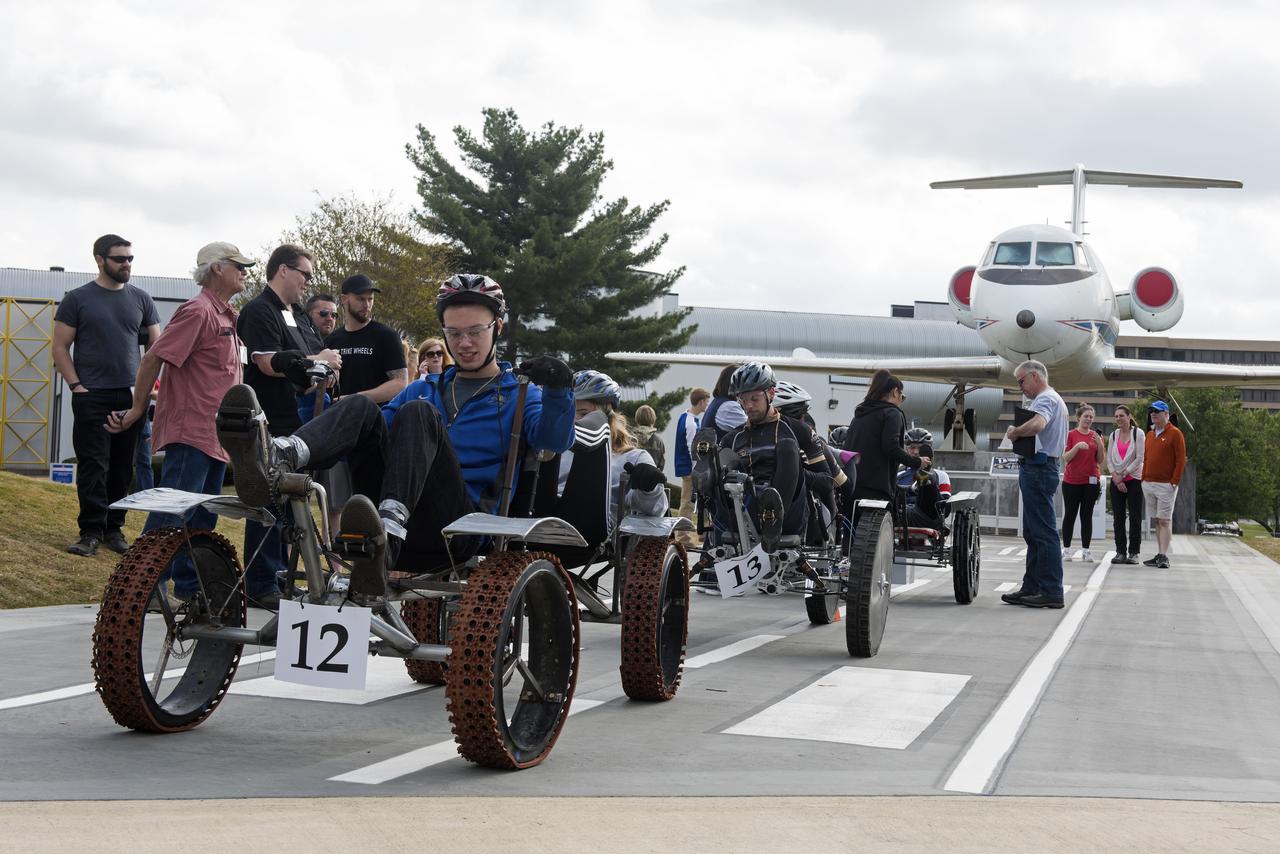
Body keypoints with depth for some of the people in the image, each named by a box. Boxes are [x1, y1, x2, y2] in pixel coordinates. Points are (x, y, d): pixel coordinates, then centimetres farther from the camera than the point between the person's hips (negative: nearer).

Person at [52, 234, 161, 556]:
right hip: (92, 397, -3)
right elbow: (60, 348, 2)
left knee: (123, 467, 5)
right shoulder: (78, 299, 2)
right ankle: (91, 531, -2)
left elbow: (156, 345, 13)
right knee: (93, 466, -5)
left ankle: (114, 528, 13)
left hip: (131, 397, 3)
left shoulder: (140, 299, 10)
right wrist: (76, 385, -8)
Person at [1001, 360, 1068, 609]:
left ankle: (1051, 592, -11)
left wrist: (1014, 432, -15)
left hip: (1038, 468, -11)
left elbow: (1036, 425, -31)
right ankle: (1031, 588, 17)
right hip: (1041, 468, 11)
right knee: (1034, 533, 13)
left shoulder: (1045, 399, -11)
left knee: (1043, 532, -11)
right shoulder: (1055, 400, 24)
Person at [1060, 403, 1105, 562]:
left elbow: (1100, 460, 6)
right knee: (1070, 515, 2)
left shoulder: (1096, 436, 8)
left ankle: (1085, 550, 3)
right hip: (1071, 481, -3)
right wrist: (1077, 446, -21)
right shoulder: (1071, 435, -2)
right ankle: (1066, 549, 8)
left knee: (1087, 516, 3)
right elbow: (1065, 458, -7)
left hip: (1091, 481, 3)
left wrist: (1099, 444, -10)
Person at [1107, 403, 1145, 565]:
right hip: (1116, 481, 4)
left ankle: (1133, 553, -1)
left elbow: (1139, 458, -7)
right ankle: (1120, 552, 4)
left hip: (1133, 480, -4)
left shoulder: (1138, 434, -1)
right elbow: (1109, 459, 9)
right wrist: (1116, 477, -5)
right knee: (1118, 518, 1)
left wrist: (1123, 474, -8)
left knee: (1135, 518, -4)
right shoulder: (1113, 435, 11)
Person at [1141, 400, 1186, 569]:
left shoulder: (1175, 434, -4)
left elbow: (1181, 459, -8)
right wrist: (1144, 479, 11)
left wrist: (1174, 481, -13)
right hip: (1148, 484, 7)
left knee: (1165, 521, -8)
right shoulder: (1150, 434, 16)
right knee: (1157, 521, 9)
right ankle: (1160, 555, 13)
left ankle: (1163, 556, -10)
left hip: (1166, 485, -7)